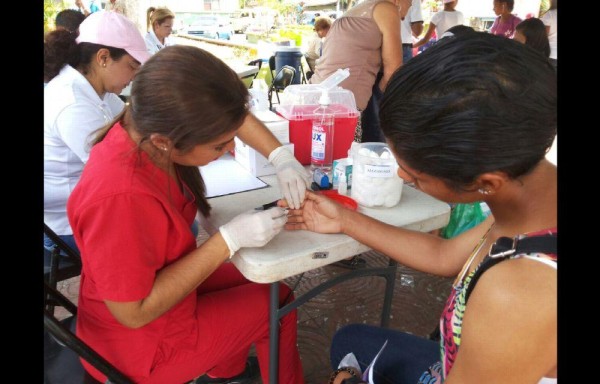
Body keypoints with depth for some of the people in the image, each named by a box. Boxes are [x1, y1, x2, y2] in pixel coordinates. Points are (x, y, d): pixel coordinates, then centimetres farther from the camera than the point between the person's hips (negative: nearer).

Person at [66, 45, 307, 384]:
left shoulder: (152, 125, -18)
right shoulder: (121, 198, -41)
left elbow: (232, 115, -1)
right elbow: (135, 313, -29)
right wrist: (228, 240, -32)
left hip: (161, 282, 7)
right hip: (144, 343, -7)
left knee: (258, 280, 22)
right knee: (275, 304, 8)